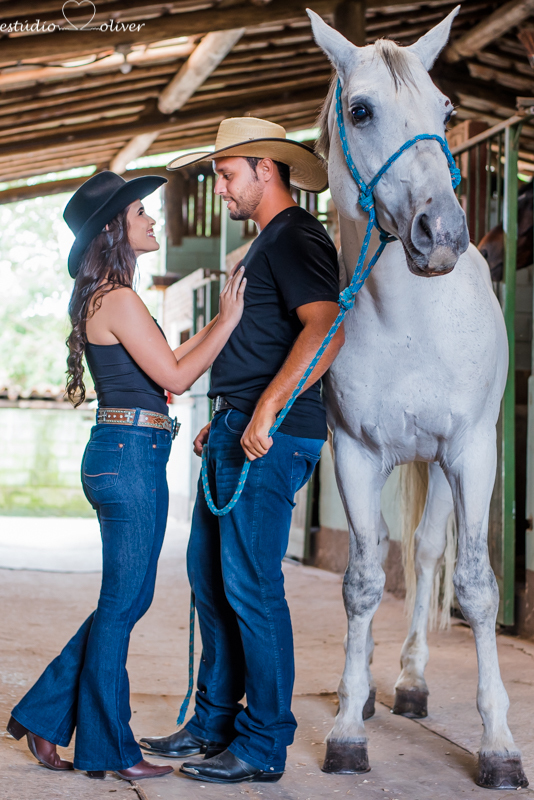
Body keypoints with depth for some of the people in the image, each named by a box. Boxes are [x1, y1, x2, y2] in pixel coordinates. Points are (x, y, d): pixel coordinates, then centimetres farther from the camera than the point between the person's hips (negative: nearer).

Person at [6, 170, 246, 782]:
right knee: (123, 602, -1)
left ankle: (45, 715, 22)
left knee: (128, 598, 16)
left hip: (120, 457, 10)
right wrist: (227, 323, -5)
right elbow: (175, 377, -13)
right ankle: (107, 748, 11)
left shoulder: (106, 301, 17)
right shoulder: (120, 300, -14)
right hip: (130, 459, -10)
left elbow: (166, 366, 21)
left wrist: (221, 320, 18)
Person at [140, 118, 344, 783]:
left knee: (251, 587, -7)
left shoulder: (296, 237, -11)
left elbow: (324, 330, -26)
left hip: (270, 437, -11)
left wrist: (265, 411, -30)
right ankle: (214, 722, 25)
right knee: (209, 575, 15)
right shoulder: (268, 242, 22)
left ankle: (264, 745, 3)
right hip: (239, 432, 11)